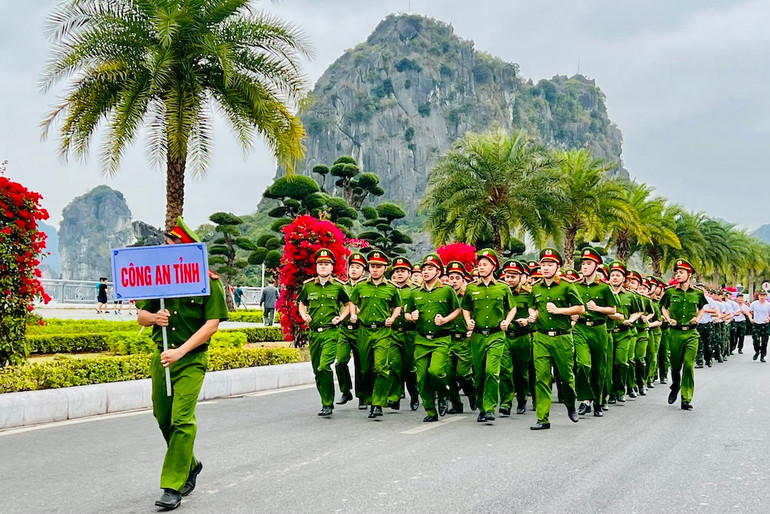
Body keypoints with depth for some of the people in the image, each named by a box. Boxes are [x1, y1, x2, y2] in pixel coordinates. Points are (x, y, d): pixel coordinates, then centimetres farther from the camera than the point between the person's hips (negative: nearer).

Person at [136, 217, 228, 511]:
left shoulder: (208, 281, -8)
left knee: (182, 420, -11)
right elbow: (140, 315, 12)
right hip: (161, 357, 5)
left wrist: (181, 351, -18)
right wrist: (154, 317, -12)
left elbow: (212, 324, -11)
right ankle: (190, 465, 37)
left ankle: (173, 487, -3)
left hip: (192, 360, -5)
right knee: (163, 418, 14)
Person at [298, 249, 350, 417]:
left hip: (331, 332, -4)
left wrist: (340, 318, -1)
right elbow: (302, 304, 23)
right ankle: (325, 401, 24)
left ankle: (328, 404, -10)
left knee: (324, 367, -18)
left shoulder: (338, 287, 2)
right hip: (313, 333, 4)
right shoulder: (308, 286, 9)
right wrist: (304, 316, 4)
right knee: (317, 370, 9)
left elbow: (348, 305, 14)